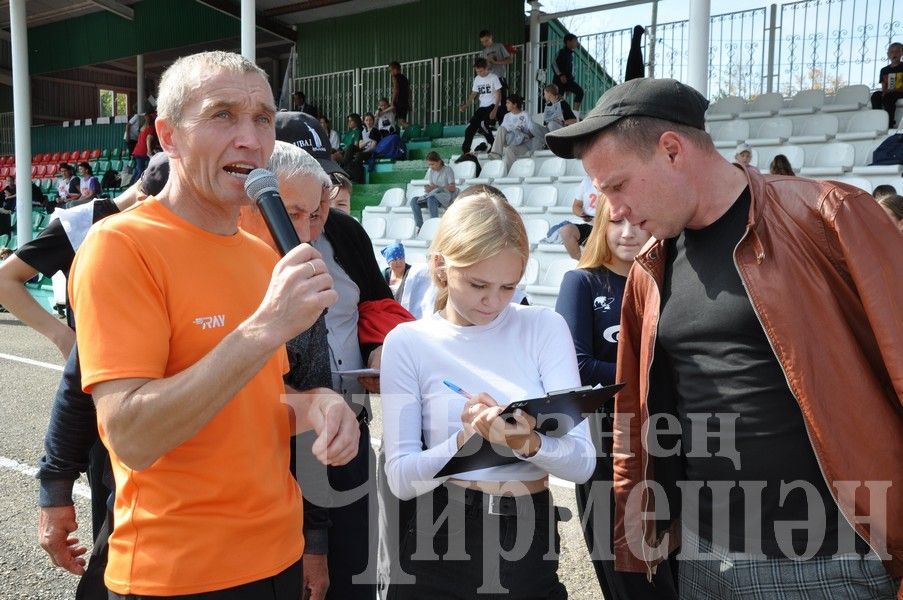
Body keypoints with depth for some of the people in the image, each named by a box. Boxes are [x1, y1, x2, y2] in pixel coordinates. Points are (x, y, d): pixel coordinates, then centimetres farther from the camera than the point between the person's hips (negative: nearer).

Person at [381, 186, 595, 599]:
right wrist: (465, 440, -27)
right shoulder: (408, 342, -7)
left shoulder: (544, 328, -4)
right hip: (442, 548, -1)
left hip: (532, 543, 1)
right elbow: (401, 478, -11)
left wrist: (530, 444, -28)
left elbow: (583, 462, -9)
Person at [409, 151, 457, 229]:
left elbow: (452, 188, -8)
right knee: (414, 200, -21)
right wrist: (427, 188, -8)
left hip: (444, 196, -6)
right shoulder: (430, 170, 15)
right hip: (431, 195, 6)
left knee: (431, 199, -39)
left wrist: (437, 187, -16)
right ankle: (420, 226, -28)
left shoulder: (447, 170, -1)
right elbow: (426, 185, 17)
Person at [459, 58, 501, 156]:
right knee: (471, 127, -5)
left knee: (483, 124, -27)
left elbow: (498, 94, -9)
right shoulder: (477, 79, 10)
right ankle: (465, 150, 6)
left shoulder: (493, 77, -7)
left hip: (492, 106, -6)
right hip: (482, 107, 6)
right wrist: (465, 106, 1)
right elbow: (473, 94, 15)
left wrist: (495, 110, -19)